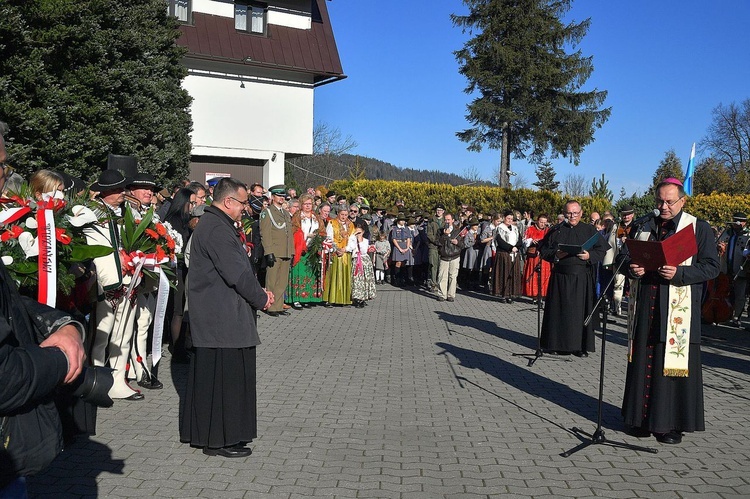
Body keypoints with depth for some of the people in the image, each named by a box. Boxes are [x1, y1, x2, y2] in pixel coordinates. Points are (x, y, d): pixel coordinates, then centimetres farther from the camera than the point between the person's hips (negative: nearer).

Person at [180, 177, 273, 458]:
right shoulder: (217, 229, -18)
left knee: (210, 375, 17)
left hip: (211, 316, 11)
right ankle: (219, 440, 7)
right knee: (224, 375, -3)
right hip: (222, 318, -11)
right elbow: (237, 273, -22)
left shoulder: (214, 224, 17)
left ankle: (201, 432, 28)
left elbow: (236, 267, 18)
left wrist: (258, 292, 8)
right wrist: (261, 299, -8)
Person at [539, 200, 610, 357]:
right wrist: (556, 255, -11)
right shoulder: (556, 231, 8)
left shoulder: (590, 230, 8)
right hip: (560, 276, 1)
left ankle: (581, 345, 8)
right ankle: (556, 343, 12)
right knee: (559, 310, 3)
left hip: (582, 278, 0)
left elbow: (603, 250, 5)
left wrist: (589, 255, -13)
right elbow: (544, 250, 7)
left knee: (580, 311, 1)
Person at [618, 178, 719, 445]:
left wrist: (679, 273, -20)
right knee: (643, 362, 7)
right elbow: (623, 255, 16)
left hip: (678, 311, -4)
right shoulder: (644, 227, 14)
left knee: (675, 363, -2)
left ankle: (672, 423, 8)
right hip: (645, 307, 4)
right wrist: (631, 267, -7)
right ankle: (642, 417, 18)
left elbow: (711, 266, -5)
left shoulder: (699, 228, 2)